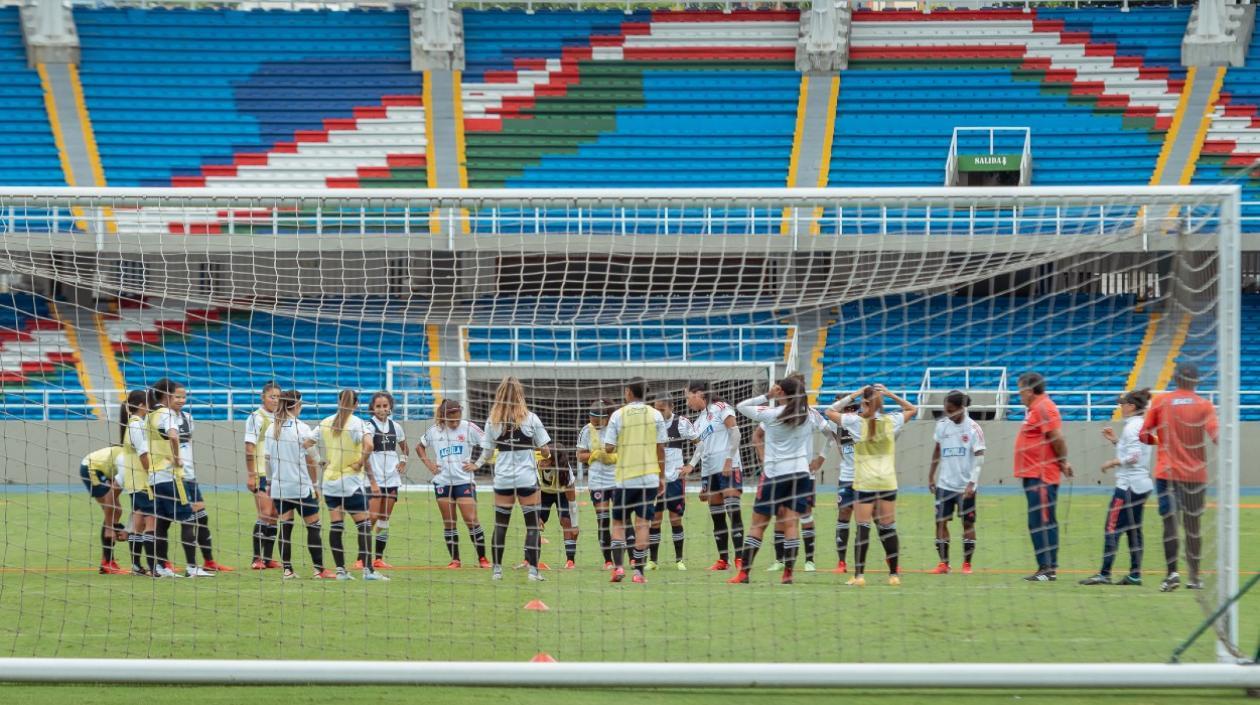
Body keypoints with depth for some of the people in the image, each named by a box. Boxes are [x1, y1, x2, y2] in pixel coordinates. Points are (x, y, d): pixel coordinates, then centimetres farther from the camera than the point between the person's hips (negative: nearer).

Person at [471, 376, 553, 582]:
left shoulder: (492, 420, 1)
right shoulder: (530, 418, -4)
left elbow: (487, 451, 4)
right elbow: (545, 449, -1)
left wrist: (477, 464, 23)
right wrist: (546, 456, 21)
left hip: (502, 478, 2)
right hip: (527, 478, -2)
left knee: (500, 524, 10)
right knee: (532, 524, 2)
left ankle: (496, 568, 12)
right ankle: (533, 569, -3)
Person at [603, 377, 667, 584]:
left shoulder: (618, 415, -2)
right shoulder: (655, 415, 2)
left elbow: (609, 448, -4)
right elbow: (661, 448, 3)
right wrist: (662, 477, 10)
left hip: (625, 478, -1)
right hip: (649, 478, 1)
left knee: (618, 522, 11)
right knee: (642, 524, 0)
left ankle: (618, 566, -2)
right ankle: (638, 572, -4)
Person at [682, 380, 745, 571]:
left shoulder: (720, 408, -3)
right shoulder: (699, 421, 20)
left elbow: (735, 432, -9)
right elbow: (701, 445, 14)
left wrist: (729, 459, -16)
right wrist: (692, 464, -2)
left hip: (728, 467, -8)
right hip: (708, 470, 8)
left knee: (733, 511, -13)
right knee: (716, 516, 6)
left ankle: (740, 558, -15)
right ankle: (723, 559, 10)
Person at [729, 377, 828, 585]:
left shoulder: (770, 414, -7)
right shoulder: (810, 415, 2)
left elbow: (741, 406, 3)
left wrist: (767, 396, 2)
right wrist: (819, 458, 21)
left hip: (774, 474, -3)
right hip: (801, 473, 3)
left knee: (758, 524, 1)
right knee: (791, 523, 1)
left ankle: (743, 573, 0)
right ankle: (788, 573, -5)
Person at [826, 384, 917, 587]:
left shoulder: (856, 422, -4)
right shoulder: (891, 421, 3)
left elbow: (830, 412, 8)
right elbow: (913, 409, 20)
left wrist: (853, 396, 6)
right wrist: (891, 395, 11)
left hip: (865, 483, -2)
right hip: (888, 482, 2)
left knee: (863, 528, -3)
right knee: (888, 528, 7)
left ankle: (859, 575, -7)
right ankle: (894, 574, 10)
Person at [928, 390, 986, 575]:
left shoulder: (973, 428, -10)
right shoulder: (942, 425, 3)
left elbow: (979, 458, -13)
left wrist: (971, 483, -22)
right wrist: (931, 475, 14)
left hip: (965, 486, -4)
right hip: (945, 483, 4)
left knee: (968, 522, 4)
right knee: (941, 521, 0)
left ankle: (967, 563, 12)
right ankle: (943, 563, 7)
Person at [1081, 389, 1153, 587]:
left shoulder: (1131, 427, -13)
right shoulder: (1143, 425, 14)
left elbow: (1133, 457, -21)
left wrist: (1112, 463, -9)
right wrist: (1116, 440, 16)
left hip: (1128, 485, -10)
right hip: (1142, 484, 10)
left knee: (1112, 529, -9)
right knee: (1133, 530, 12)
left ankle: (1104, 574, -13)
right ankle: (1135, 574, 11)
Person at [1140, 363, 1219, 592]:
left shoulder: (1160, 402, 1)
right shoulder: (1204, 405, 1)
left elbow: (1144, 435, 3)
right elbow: (1217, 434, -14)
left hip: (1166, 473, -1)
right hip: (1196, 475, 1)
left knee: (1170, 522, -5)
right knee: (1194, 525, 9)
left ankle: (1172, 573, -19)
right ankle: (1194, 577, 14)